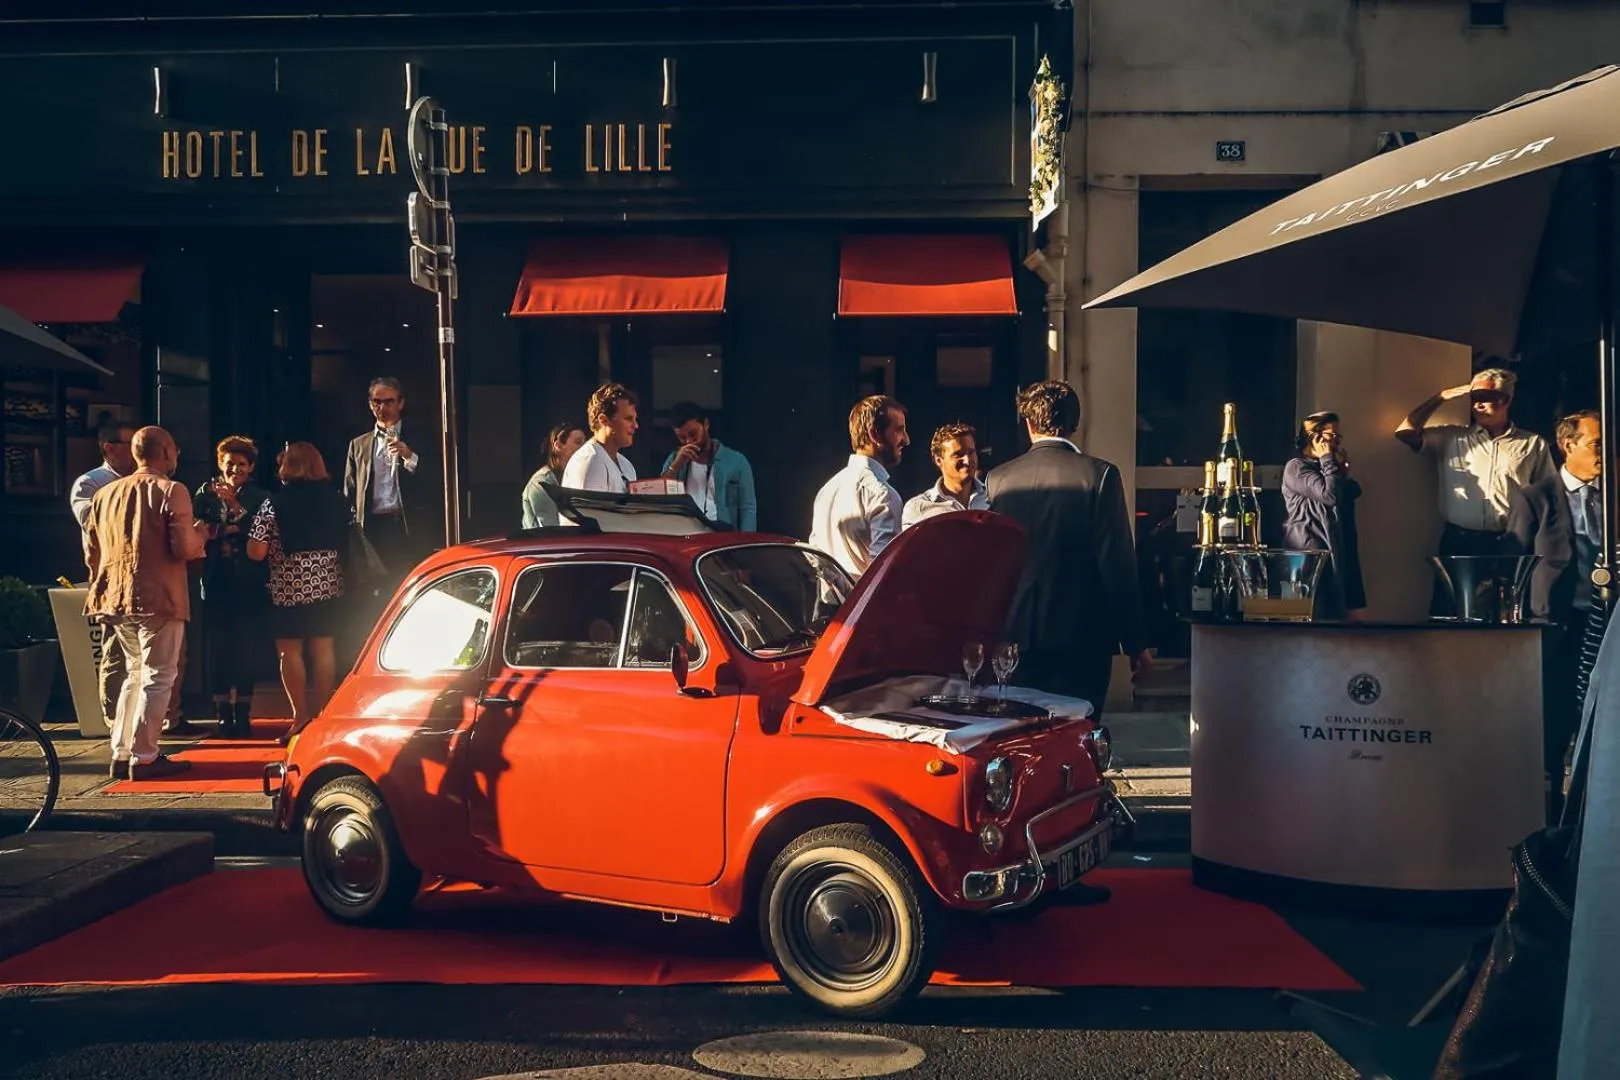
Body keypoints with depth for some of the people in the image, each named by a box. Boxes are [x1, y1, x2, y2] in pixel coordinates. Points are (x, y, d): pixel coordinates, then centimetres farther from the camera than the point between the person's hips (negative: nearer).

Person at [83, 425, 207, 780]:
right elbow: (185, 548, -17)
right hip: (159, 599, -7)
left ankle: (121, 754, 19)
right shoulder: (171, 491, -9)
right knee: (158, 677, 0)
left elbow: (91, 552, 14)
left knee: (134, 674, 19)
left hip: (117, 600, 7)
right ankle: (144, 758, -1)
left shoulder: (104, 494, 11)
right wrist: (200, 534, 3)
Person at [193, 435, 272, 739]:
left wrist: (236, 506, -15)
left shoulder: (260, 497, 3)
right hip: (217, 580, 1)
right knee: (218, 647, 0)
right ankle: (223, 714, 6)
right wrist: (222, 531, -15)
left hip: (248, 581, -1)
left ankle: (243, 714, 6)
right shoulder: (206, 493, 9)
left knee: (247, 647, -1)